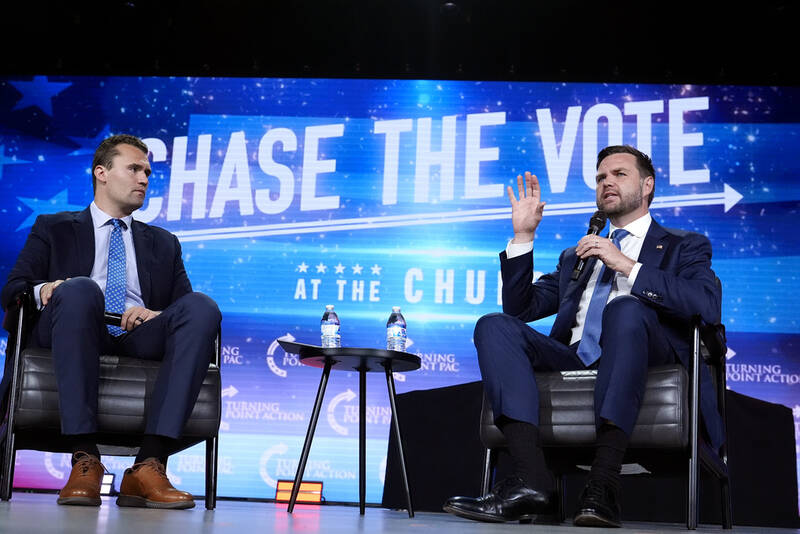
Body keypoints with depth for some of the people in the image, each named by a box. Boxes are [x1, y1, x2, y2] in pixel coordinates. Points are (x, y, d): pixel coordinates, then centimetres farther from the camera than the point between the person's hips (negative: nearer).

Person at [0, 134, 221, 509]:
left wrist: (158, 316, -7)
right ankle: (85, 460, -36)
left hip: (141, 339, 2)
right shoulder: (53, 229, 24)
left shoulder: (164, 243, 29)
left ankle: (149, 467, -36)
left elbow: (186, 308, 18)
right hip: (73, 337, -2)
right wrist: (43, 290, -13)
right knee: (80, 289, -36)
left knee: (203, 307, -28)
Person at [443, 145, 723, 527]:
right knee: (495, 326, -19)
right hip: (573, 362, 4)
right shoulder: (575, 256, 33)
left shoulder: (684, 247, 19)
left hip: (650, 360, -4)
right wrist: (523, 235, 15)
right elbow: (521, 307, 23)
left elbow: (707, 306, -3)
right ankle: (529, 480, -34)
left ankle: (602, 485, -41)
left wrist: (626, 265, -8)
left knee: (626, 309, -35)